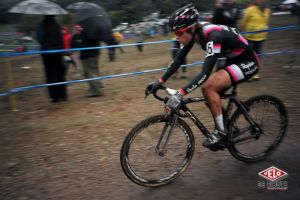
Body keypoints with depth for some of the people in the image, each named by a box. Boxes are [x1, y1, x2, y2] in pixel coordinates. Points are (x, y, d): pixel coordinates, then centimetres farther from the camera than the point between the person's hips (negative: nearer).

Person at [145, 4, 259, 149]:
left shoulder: (213, 35, -33)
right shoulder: (194, 32, -10)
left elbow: (205, 73, -40)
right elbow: (178, 59, -6)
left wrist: (180, 93, -47)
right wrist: (159, 82, -12)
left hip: (248, 63, -8)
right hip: (233, 61, 8)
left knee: (208, 86, -23)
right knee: (212, 96, 2)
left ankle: (221, 131, -8)